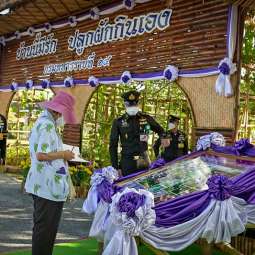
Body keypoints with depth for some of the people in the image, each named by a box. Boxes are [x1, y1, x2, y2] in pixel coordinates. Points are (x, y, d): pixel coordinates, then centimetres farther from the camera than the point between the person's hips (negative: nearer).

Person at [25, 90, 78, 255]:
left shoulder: (44, 121, 14)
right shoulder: (48, 125, -18)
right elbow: (41, 155, -26)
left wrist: (62, 153, 11)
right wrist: (63, 154, -14)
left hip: (44, 184, 11)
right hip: (48, 185, -11)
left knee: (44, 227, 19)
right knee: (46, 227, 0)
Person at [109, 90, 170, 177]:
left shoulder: (146, 118, 4)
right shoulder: (118, 122, 0)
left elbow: (160, 130, 22)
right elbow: (113, 146, 3)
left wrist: (163, 138, -2)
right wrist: (116, 167, -3)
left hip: (145, 162, 2)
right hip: (127, 163, -2)